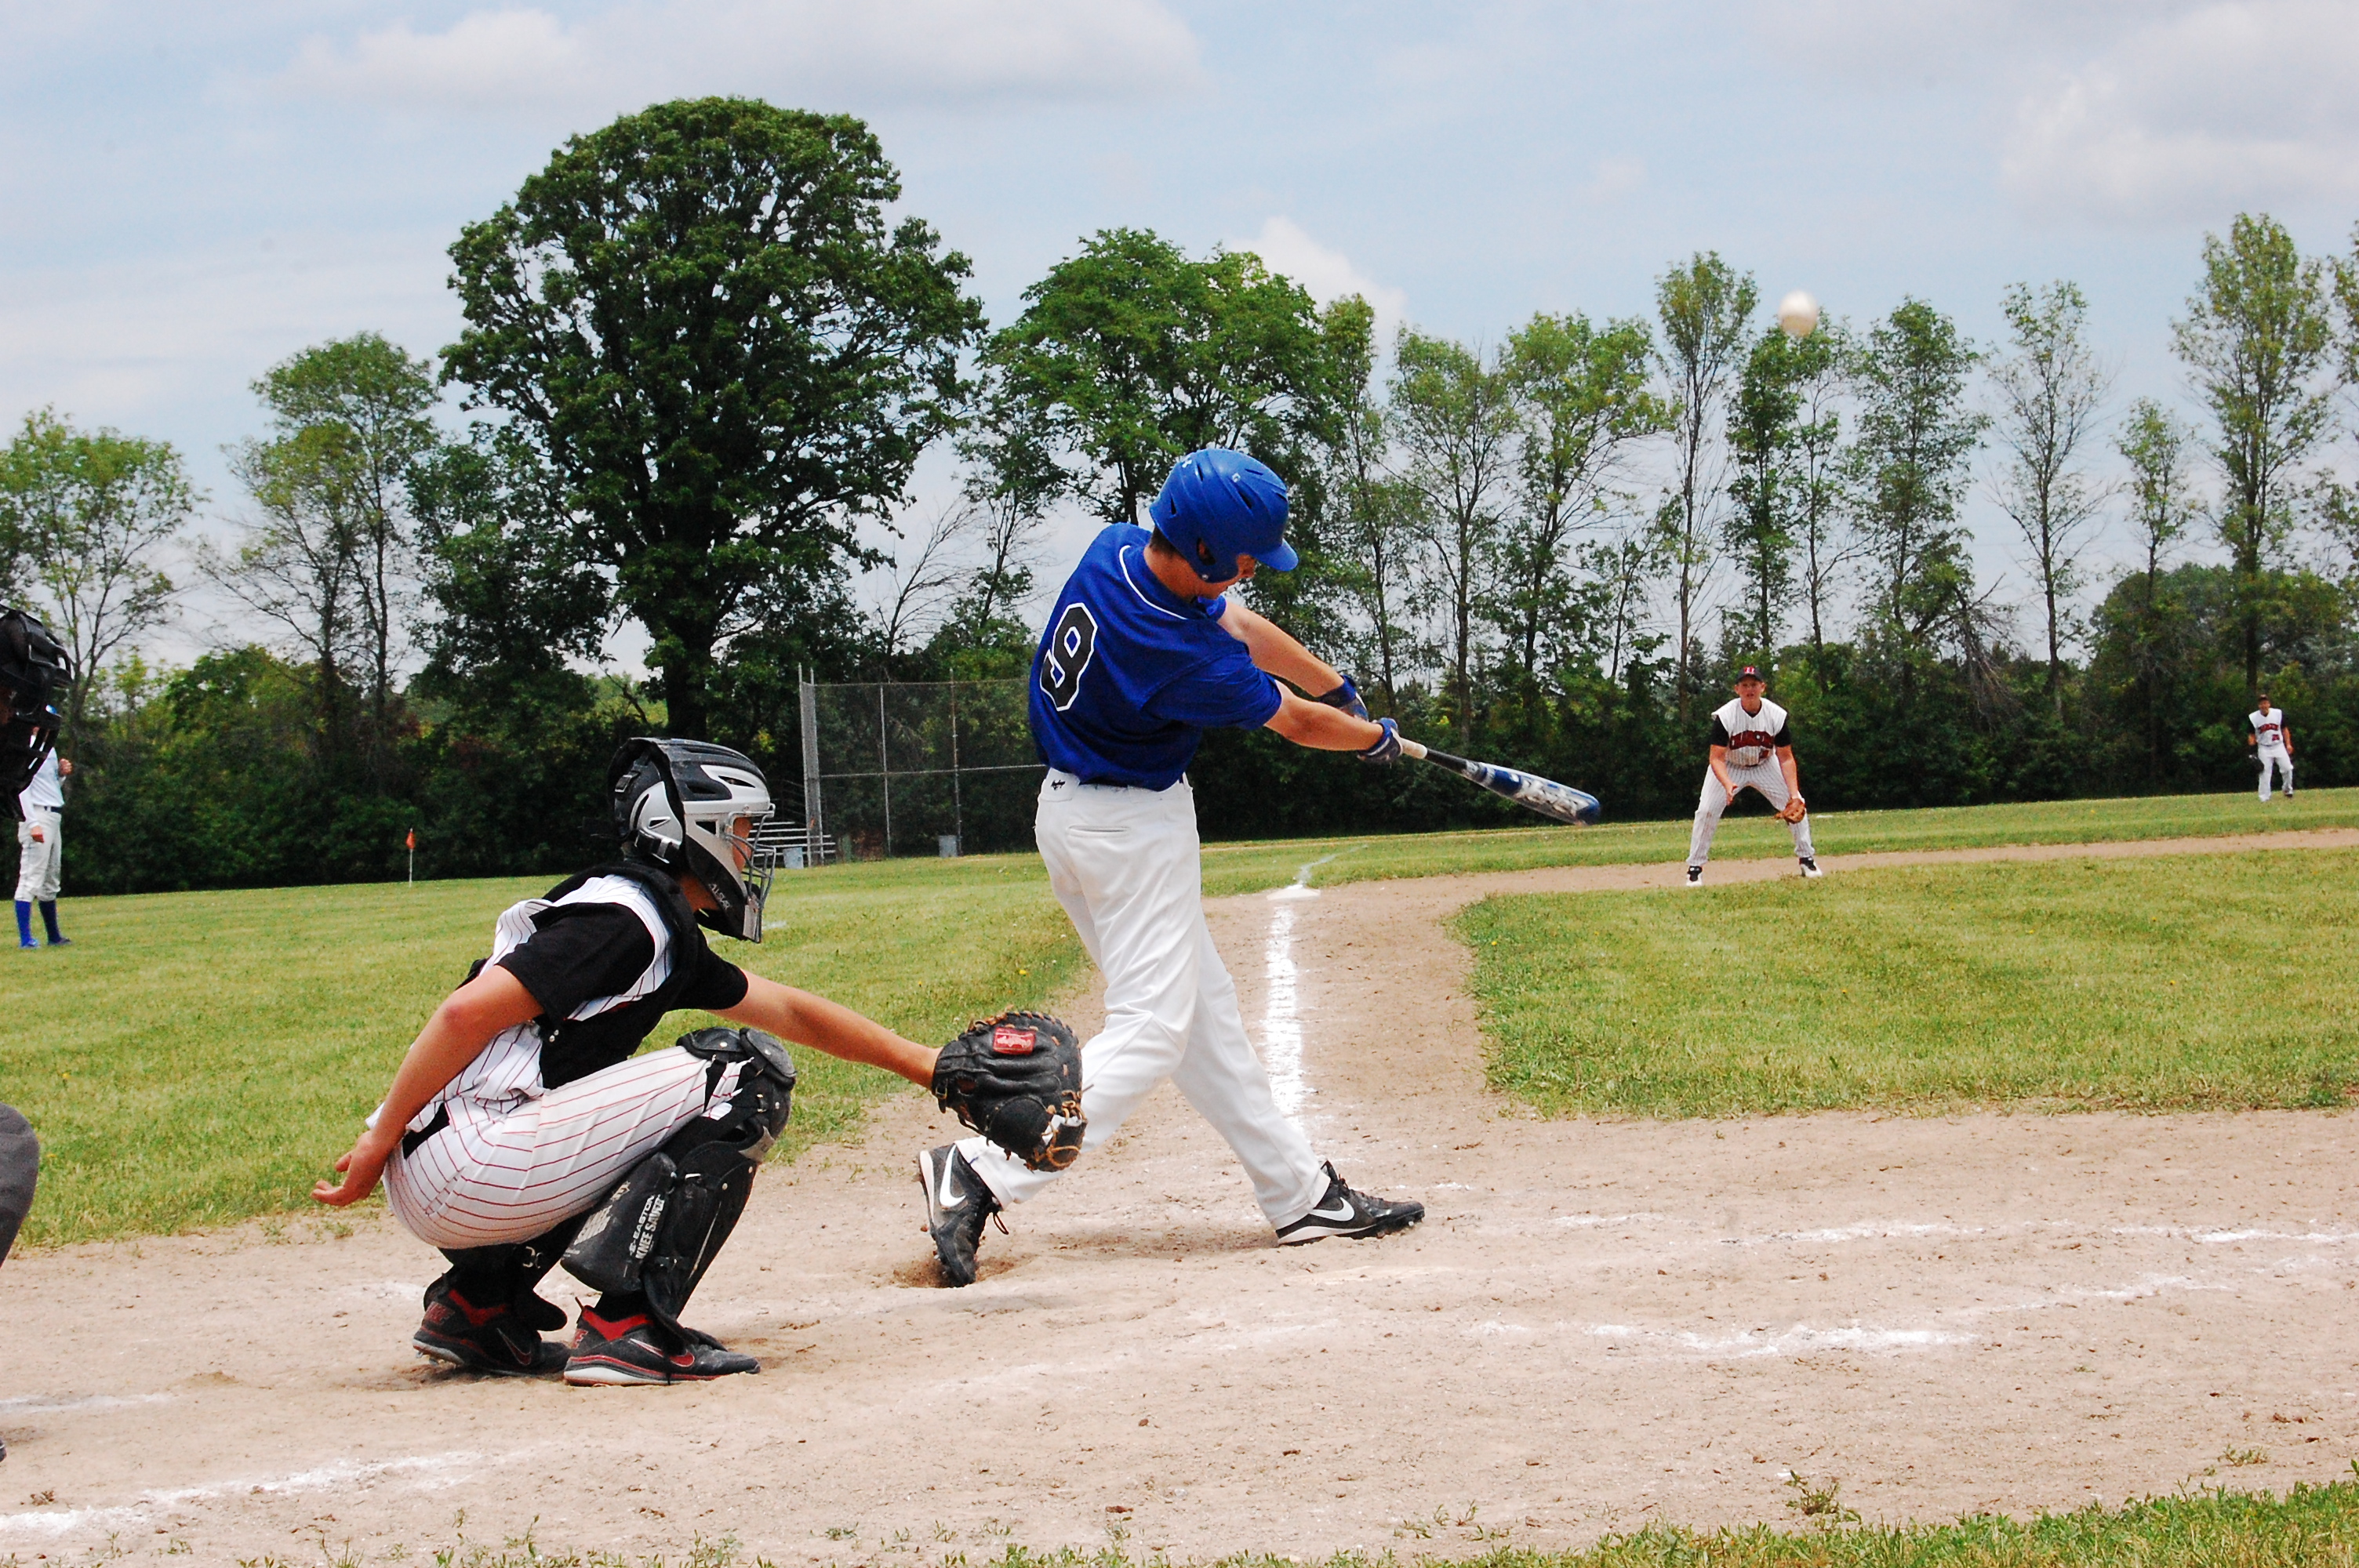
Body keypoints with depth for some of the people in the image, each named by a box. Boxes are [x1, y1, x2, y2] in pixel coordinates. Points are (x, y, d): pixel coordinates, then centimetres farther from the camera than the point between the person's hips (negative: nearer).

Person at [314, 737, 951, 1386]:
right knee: (748, 1073, -8)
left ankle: (475, 1303, 20)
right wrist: (378, 1143, -13)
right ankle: (627, 1327, -16)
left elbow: (789, 1012, 34)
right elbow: (467, 1012, -17)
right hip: (466, 1162, -10)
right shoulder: (624, 917, -10)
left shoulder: (671, 940, 21)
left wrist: (920, 1062, 37)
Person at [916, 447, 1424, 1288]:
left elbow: (1242, 628, 9)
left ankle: (1301, 1193, 21)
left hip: (1070, 805, 10)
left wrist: (1340, 688, 19)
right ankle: (980, 1173, -18)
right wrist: (1376, 737, 10)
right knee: (1150, 1031, -8)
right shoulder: (1177, 654, -30)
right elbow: (1298, 724, -10)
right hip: (1134, 831, -10)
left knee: (1205, 1011, 13)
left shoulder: (1115, 551, -7)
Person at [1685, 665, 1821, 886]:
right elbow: (1717, 758, -27)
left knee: (1797, 806, -8)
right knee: (1706, 810, -17)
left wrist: (1794, 793, -26)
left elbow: (1786, 758, -15)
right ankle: (1695, 869, -5)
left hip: (1764, 766, 2)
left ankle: (1807, 860, 10)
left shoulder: (1777, 716, -21)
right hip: (1729, 768, -2)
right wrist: (1728, 785, -46)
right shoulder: (1724, 716, -27)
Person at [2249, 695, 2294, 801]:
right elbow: (2252, 735, 2)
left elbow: (2284, 729, 7)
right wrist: (2251, 742, -16)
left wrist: (2288, 744, 0)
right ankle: (2264, 799, -2)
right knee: (2264, 773, -5)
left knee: (2287, 768, -6)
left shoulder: (2278, 713, -3)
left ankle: (2288, 790, 17)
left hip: (2279, 746, 1)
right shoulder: (2253, 718, -5)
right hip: (2264, 748, -1)